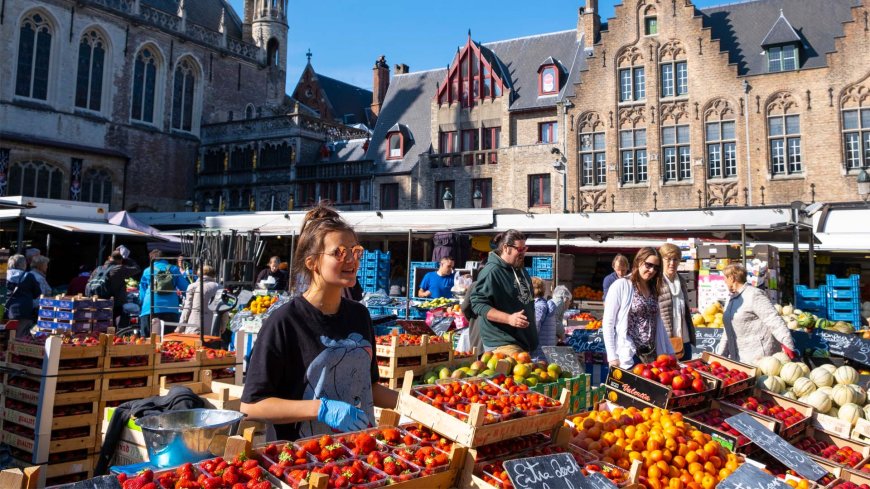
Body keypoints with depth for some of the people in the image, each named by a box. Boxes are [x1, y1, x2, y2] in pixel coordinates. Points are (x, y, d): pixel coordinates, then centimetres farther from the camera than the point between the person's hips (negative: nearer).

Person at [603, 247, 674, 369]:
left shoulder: (653, 290, 14)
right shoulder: (621, 285, -6)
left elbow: (658, 323, 18)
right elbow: (607, 323, -9)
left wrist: (670, 353, 13)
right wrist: (612, 357, -14)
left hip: (653, 356, 6)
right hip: (628, 357, -6)